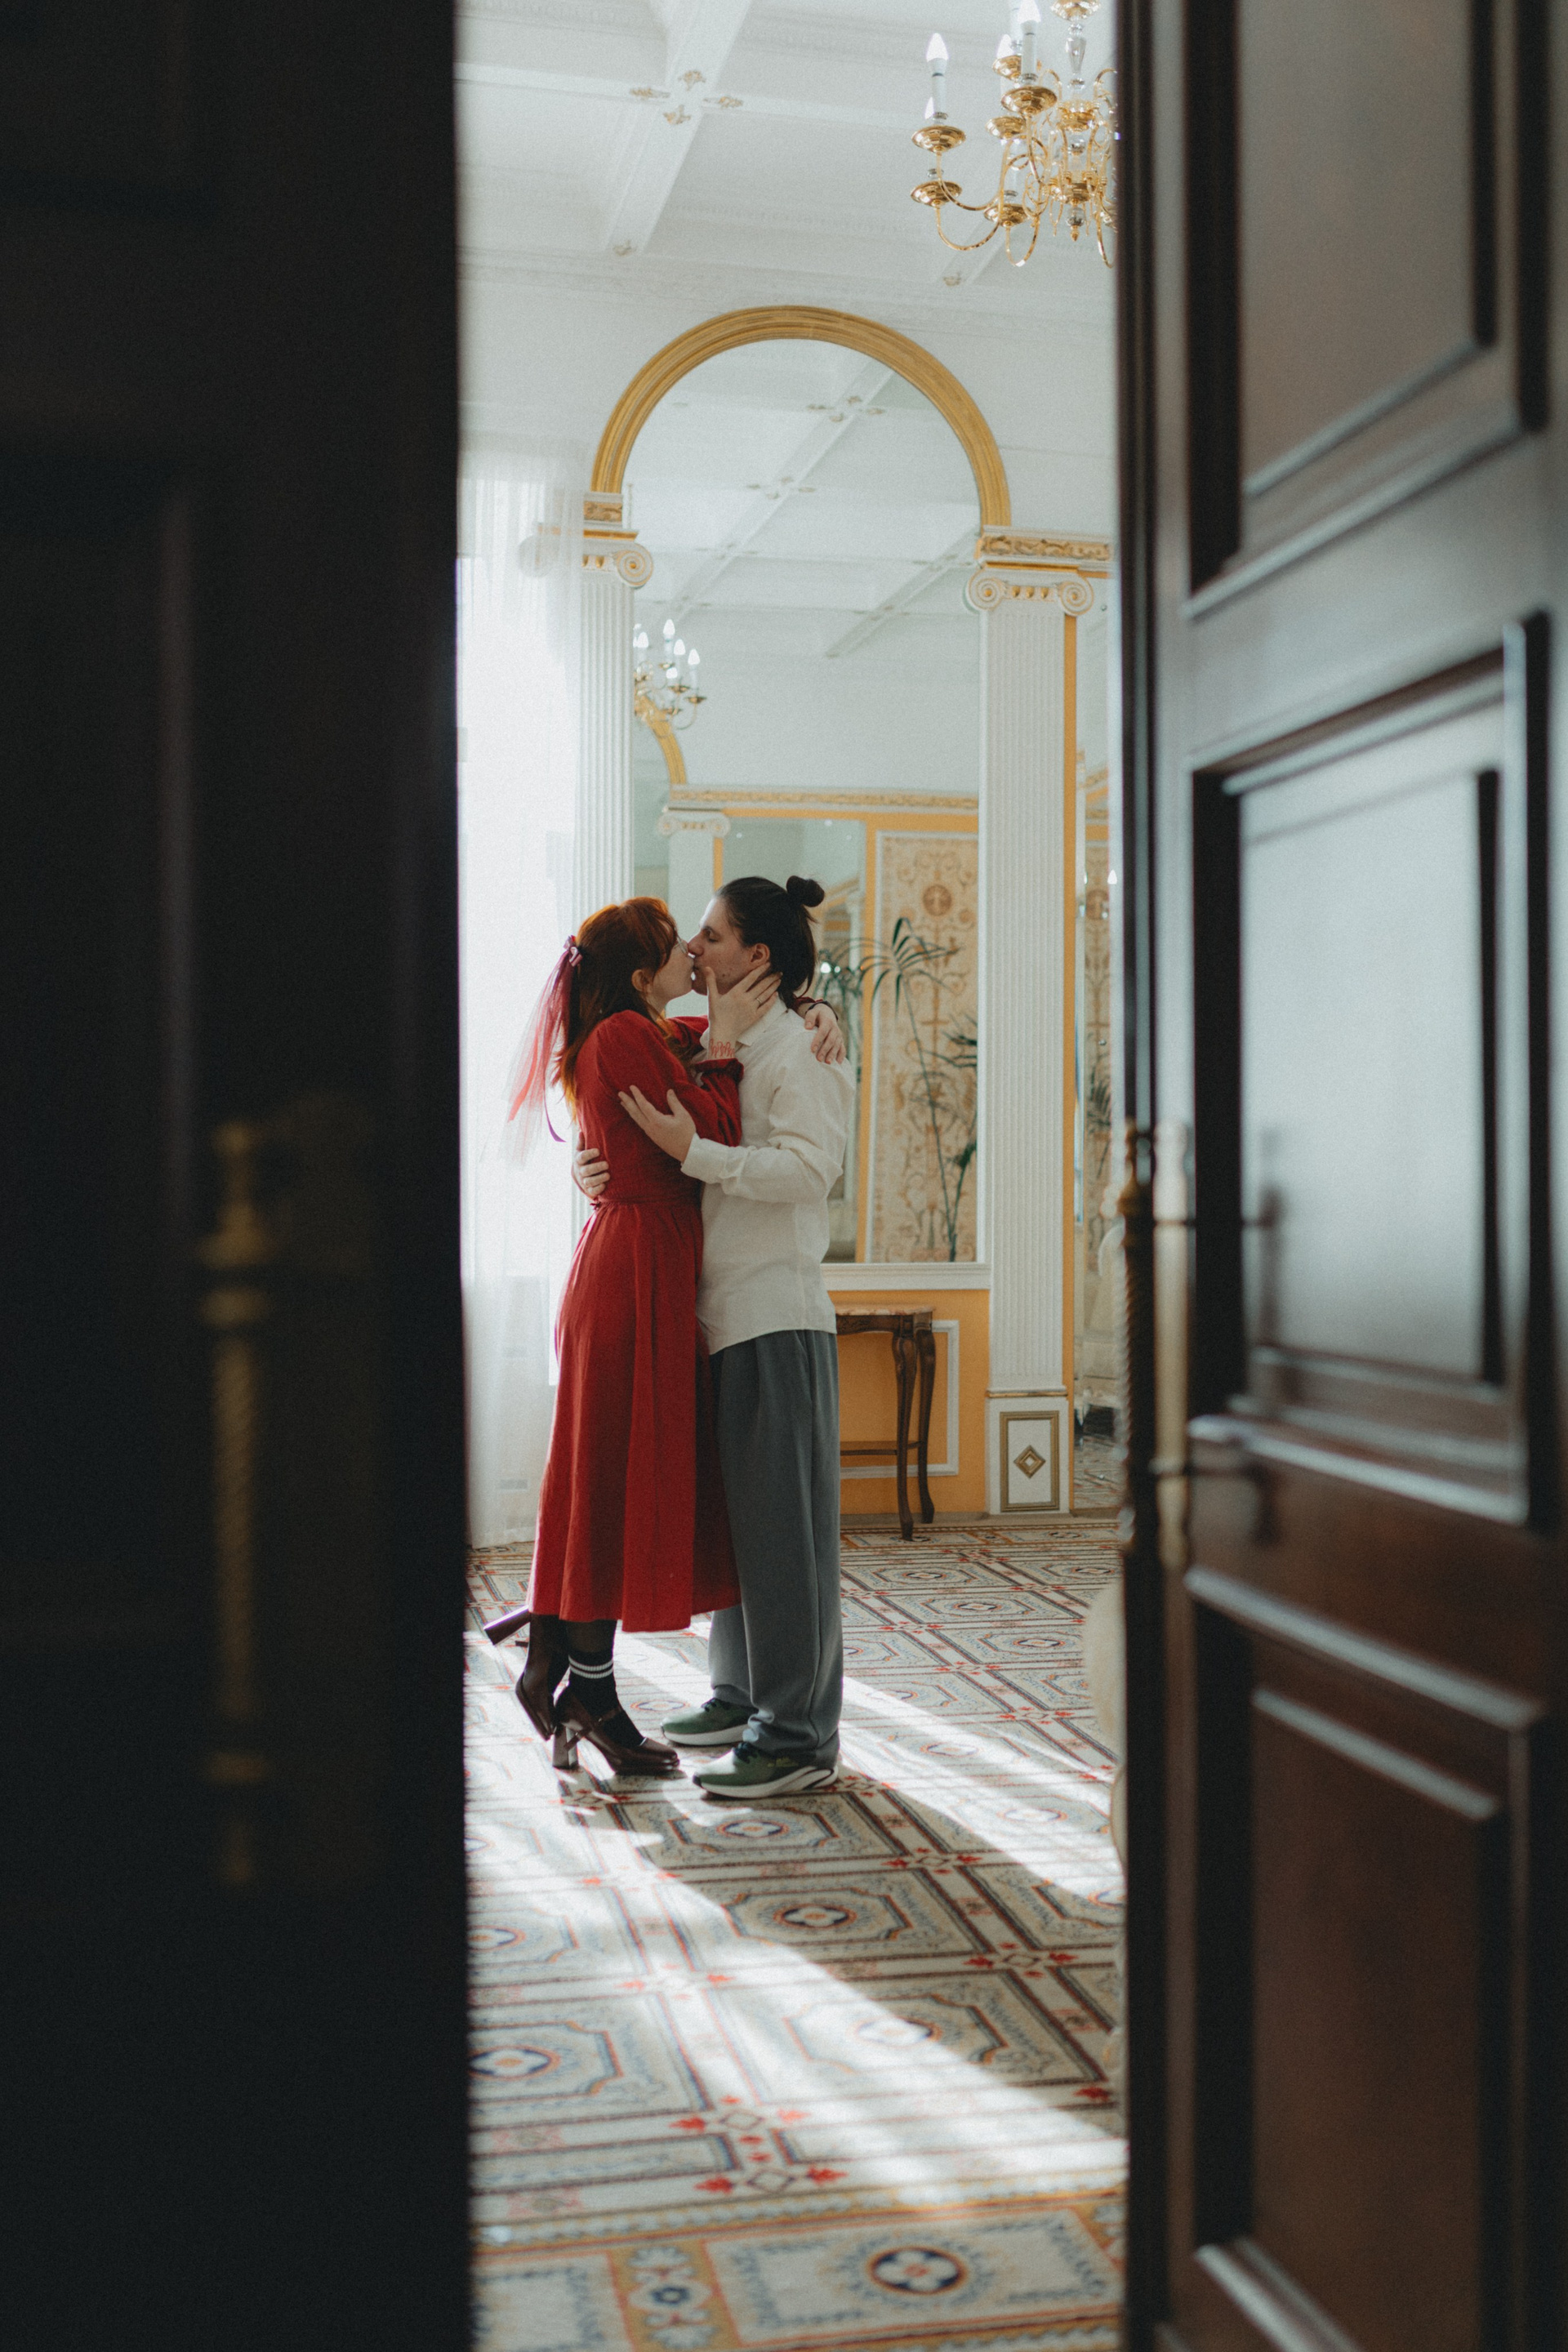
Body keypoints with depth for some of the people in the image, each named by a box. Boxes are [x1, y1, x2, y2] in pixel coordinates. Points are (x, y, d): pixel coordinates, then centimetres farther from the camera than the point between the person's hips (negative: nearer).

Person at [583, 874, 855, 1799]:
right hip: (723, 1315, 9)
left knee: (784, 1523, -6)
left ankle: (800, 1737, -1)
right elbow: (668, 1151, 24)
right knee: (731, 1513, 14)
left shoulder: (797, 1049, -7)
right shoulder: (718, 1048, 18)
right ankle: (742, 1697, 26)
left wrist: (692, 1152, -22)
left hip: (777, 1317, -9)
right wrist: (606, 1167, 3)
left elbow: (809, 1165, -20)